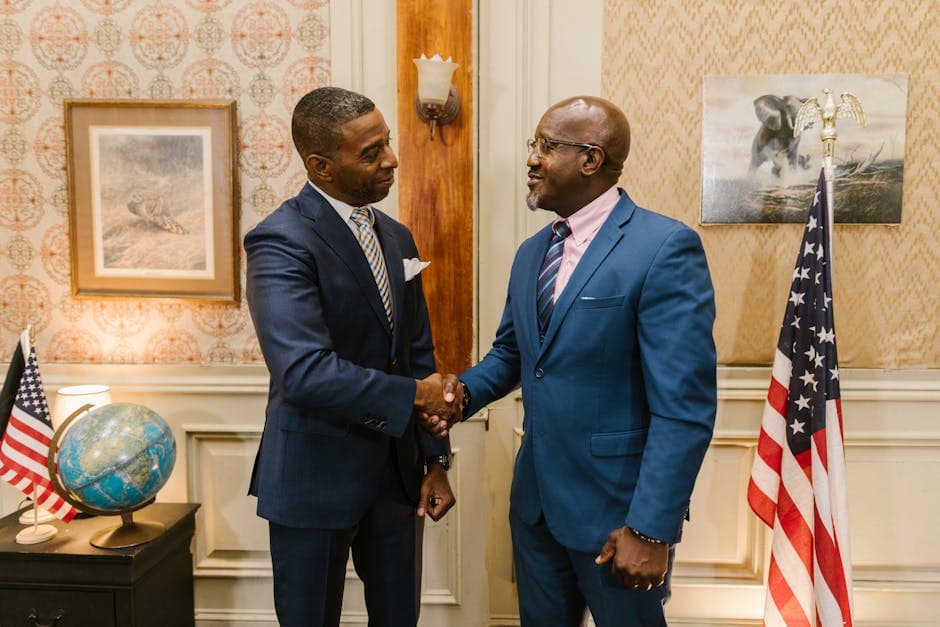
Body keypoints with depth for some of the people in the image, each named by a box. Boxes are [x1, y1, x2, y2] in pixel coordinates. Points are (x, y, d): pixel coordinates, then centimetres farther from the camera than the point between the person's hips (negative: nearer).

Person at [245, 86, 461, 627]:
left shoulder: (397, 238, 7)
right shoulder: (280, 242, -17)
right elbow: (305, 372, -29)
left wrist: (435, 460, 7)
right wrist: (414, 395, -19)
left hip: (396, 473, 7)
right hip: (315, 479, -6)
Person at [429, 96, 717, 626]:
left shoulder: (666, 247, -17)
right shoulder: (531, 253, 8)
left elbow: (685, 406, -20)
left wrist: (651, 528, -21)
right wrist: (465, 390, -4)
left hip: (615, 504, -6)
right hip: (535, 497, 7)